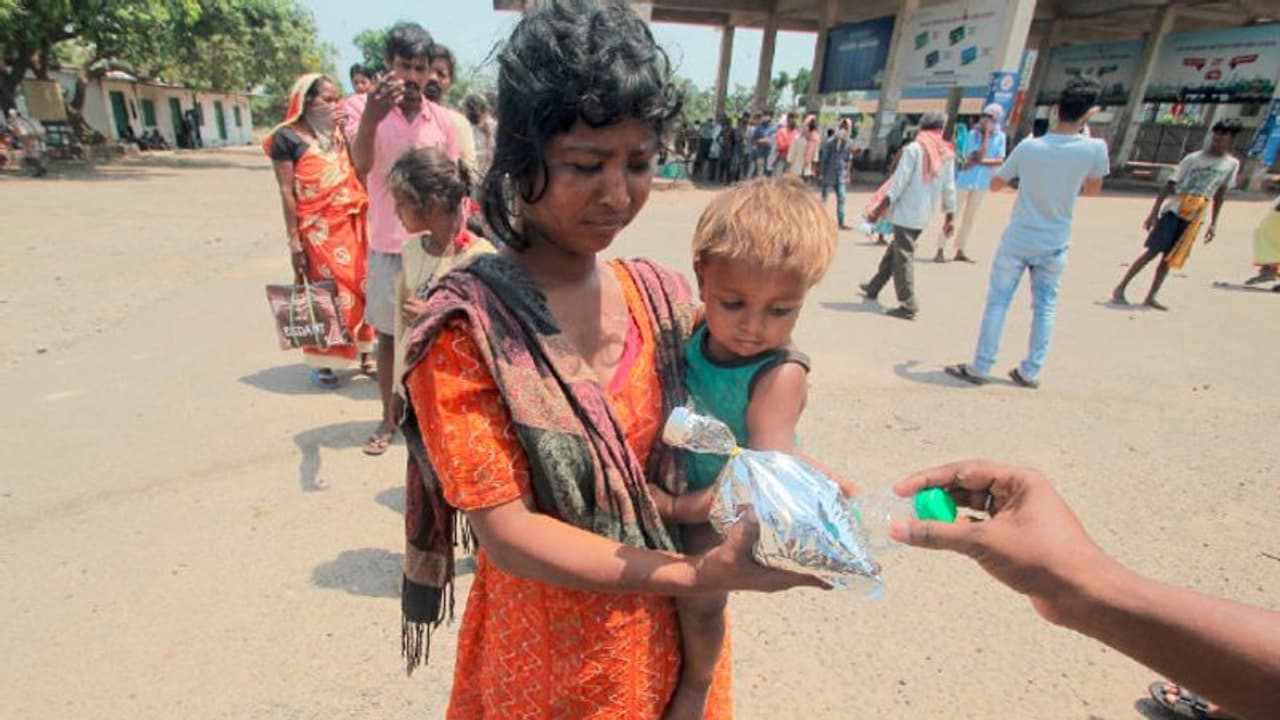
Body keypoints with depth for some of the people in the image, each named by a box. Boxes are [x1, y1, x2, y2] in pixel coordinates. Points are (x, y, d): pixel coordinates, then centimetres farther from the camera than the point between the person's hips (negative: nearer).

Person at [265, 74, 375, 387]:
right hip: (317, 231, -5)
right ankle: (321, 361, 16)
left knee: (360, 287, 7)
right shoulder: (287, 137, -4)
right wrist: (294, 243, -11)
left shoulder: (340, 133, 12)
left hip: (351, 226, 5)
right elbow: (287, 192, -8)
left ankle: (363, 352, 20)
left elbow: (362, 173, 4)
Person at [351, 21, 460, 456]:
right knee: (387, 333, 10)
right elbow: (361, 167, -22)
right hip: (387, 246, -1)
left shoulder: (444, 121, 2)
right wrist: (370, 118, -40)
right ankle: (389, 417, 24)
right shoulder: (372, 113, -5)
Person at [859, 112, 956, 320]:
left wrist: (882, 205, -11)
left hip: (906, 211, -6)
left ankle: (908, 306, -6)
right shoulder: (947, 153, 8)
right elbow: (949, 188, 8)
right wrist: (950, 217, 14)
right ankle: (873, 288, 31)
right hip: (924, 215, 6)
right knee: (894, 251, 19)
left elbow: (900, 180, -13)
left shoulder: (914, 148, -7)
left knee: (903, 257, -4)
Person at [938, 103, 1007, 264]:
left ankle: (960, 252, 17)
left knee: (969, 219, 10)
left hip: (982, 184, 5)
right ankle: (940, 251, -4)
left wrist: (979, 162, -19)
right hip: (964, 180, -4)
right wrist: (986, 134, -20)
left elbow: (1000, 161, -7)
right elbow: (980, 155, -22)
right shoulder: (973, 134, -10)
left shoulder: (1000, 137, 1)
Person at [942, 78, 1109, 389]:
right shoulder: (1095, 148, -11)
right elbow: (1092, 190, 7)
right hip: (1054, 245, 1)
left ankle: (980, 367, 7)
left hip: (1017, 241, -1)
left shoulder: (1029, 146, -11)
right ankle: (1030, 372, 16)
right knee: (1045, 307, 12)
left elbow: (995, 184, 0)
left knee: (997, 302, 5)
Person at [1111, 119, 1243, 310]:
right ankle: (1120, 288, -7)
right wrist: (1154, 213, -10)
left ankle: (1151, 297, 6)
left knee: (1170, 257, 3)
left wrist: (1213, 223, 12)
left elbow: (1220, 193, 14)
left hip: (1195, 217, 4)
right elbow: (1170, 185, -4)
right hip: (1174, 209, -4)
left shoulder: (1232, 164, 9)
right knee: (1153, 251, -10)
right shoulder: (1193, 158, -3)